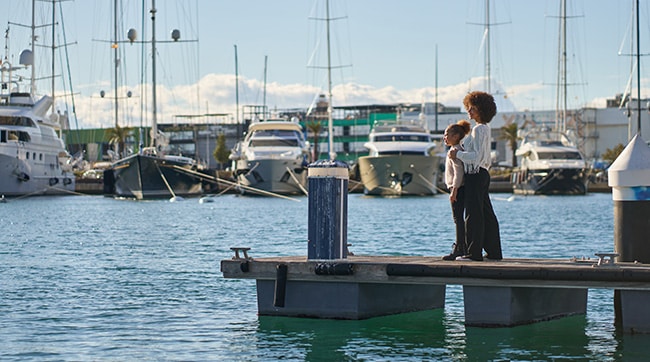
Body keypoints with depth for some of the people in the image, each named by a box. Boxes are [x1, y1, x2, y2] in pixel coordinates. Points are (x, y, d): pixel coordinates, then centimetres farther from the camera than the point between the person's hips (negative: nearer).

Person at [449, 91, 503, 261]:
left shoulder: (479, 129, -14)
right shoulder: (485, 129, 16)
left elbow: (477, 156, -20)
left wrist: (458, 154, -12)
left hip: (475, 175, -10)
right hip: (483, 173, 10)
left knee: (473, 214, -7)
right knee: (487, 214, 11)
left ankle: (474, 252, -7)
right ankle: (494, 251, 13)